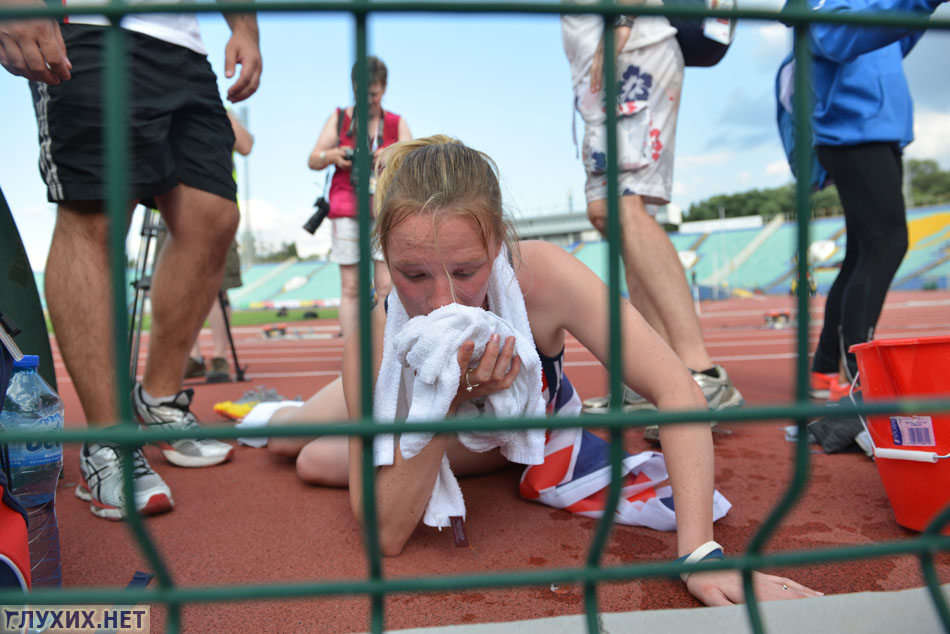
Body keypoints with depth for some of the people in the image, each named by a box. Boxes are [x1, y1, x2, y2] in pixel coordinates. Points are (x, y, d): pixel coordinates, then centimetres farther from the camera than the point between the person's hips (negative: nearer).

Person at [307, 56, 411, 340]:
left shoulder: (396, 123, 12)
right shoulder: (339, 118, 12)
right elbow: (313, 161, 11)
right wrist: (333, 155, -11)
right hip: (346, 210, 0)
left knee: (387, 286, -10)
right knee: (350, 288, -4)